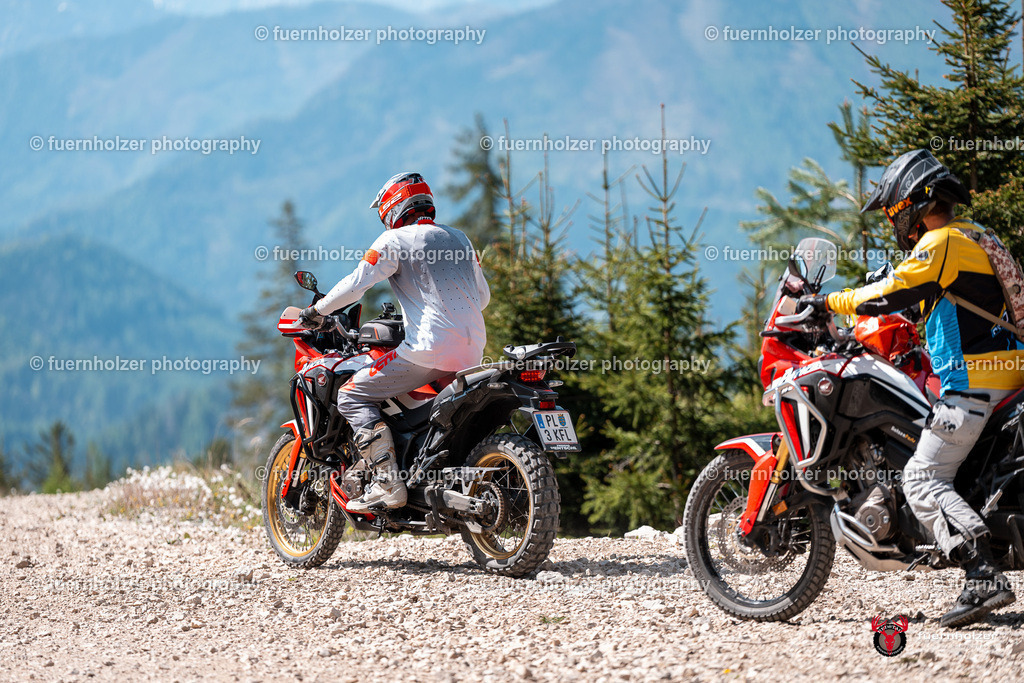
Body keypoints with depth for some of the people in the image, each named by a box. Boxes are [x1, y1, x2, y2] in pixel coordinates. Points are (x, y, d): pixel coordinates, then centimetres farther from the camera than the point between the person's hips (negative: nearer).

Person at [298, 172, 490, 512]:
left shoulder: (395, 240, 0)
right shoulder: (459, 238, 20)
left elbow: (356, 284, -7)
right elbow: (483, 296, 27)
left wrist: (317, 311, 7)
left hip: (430, 349, -8)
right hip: (473, 351, 8)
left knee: (352, 395, -2)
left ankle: (387, 483, -15)